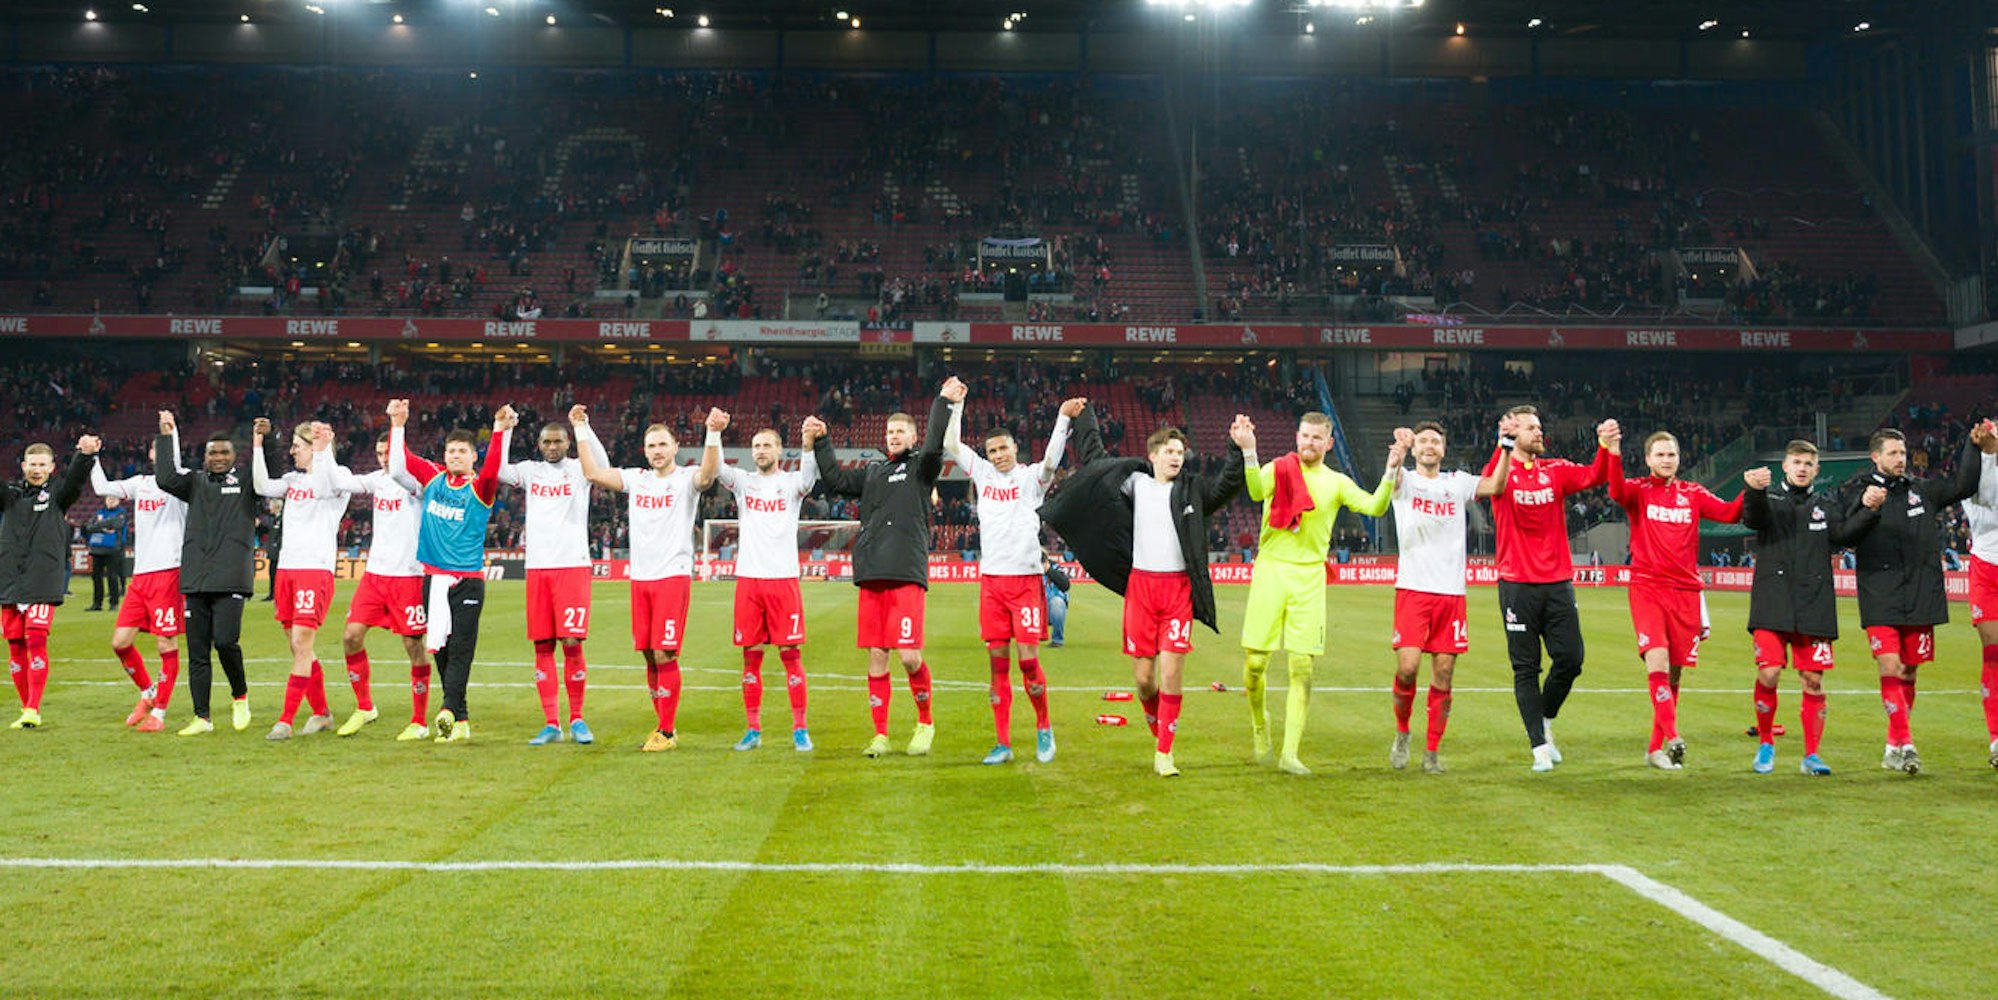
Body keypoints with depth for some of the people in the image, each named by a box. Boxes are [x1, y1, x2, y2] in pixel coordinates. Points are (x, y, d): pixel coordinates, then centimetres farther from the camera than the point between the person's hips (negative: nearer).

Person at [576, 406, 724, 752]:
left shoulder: (686, 478, -2)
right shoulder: (635, 478, 13)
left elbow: (707, 474, -24)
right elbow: (593, 472, 9)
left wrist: (713, 434, -39)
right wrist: (581, 430, 7)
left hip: (673, 577, -5)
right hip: (640, 578, 5)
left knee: (664, 654, -8)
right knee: (649, 656, 9)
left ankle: (667, 732, 0)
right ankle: (664, 724, 20)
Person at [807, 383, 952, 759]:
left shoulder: (920, 467, 6)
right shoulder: (873, 471, 22)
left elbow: (934, 446, -12)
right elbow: (837, 481, 21)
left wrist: (944, 402, -11)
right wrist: (820, 442, 17)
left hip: (907, 573, -5)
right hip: (871, 573, 5)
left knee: (908, 655, -11)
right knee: (876, 657, 4)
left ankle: (925, 722, 10)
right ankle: (881, 735, 11)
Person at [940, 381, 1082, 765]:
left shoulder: (1031, 477, 1)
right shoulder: (983, 473, 11)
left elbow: (1051, 460, -19)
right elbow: (950, 445, 10)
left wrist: (1063, 419, -30)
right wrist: (954, 405, 4)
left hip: (1026, 579, -4)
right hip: (991, 579, 4)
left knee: (1028, 659, -6)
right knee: (997, 661, 4)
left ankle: (1044, 728, 16)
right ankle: (1003, 743, 9)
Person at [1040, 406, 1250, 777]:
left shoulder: (1192, 489, 7)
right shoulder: (1136, 481, 10)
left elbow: (1227, 485, -9)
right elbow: (1094, 458, 20)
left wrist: (1242, 450, -22)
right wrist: (1084, 412, 24)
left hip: (1179, 589, -1)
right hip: (1141, 585, 1)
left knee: (1170, 673, -8)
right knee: (1143, 678, 1)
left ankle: (1163, 754, 1)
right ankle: (1158, 725, 31)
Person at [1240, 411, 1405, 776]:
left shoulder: (1336, 482, 9)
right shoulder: (1276, 470, 4)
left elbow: (1374, 506, -5)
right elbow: (1256, 491, -19)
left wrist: (1391, 471, -18)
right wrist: (1249, 453, -34)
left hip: (1309, 578, 1)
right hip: (1270, 571, -1)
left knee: (1302, 669, -2)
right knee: (1254, 663, -1)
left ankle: (1289, 754, 4)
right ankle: (1260, 726, 29)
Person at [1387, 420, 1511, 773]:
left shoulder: (1458, 482, 14)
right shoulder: (1405, 480, 6)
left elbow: (1495, 485, -3)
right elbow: (1392, 477, -18)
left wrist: (1506, 446, -16)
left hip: (1451, 591, 3)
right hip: (1412, 588, -2)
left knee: (1443, 675, 2)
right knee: (1407, 667, -12)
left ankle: (1432, 752, 12)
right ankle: (1402, 733, 13)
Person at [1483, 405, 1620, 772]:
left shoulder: (1556, 470, 9)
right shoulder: (1504, 472, -2)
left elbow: (1594, 476, -7)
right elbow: (1490, 482, -26)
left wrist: (1606, 446, -25)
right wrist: (1504, 447, -43)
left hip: (1558, 581, 3)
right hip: (1518, 584, -3)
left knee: (1570, 659, 0)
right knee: (1526, 668, 0)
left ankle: (1544, 720, 25)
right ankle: (1540, 745, 6)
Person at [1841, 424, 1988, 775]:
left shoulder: (1921, 490, 12)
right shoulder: (1860, 492, 2)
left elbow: (1963, 486, 13)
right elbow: (1847, 536, -8)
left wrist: (1974, 447, 3)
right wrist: (1867, 509, -25)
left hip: (1921, 597, 4)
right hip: (1880, 599, -3)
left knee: (1908, 673, 7)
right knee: (1890, 669, -14)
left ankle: (1893, 749, 16)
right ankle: (1904, 744, -15)